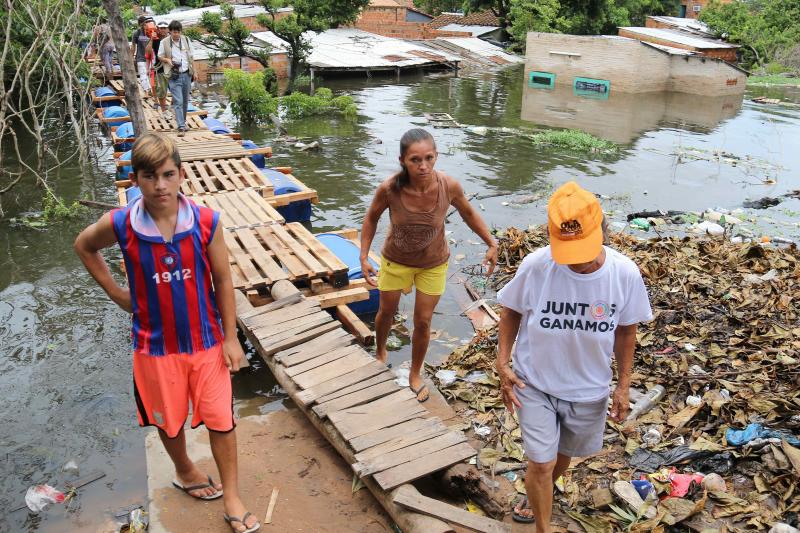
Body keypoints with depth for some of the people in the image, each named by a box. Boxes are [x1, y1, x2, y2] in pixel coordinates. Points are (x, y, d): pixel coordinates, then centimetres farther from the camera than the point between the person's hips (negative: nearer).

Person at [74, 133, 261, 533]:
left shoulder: (206, 222, -15)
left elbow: (222, 281, -6)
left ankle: (232, 499, 24)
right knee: (169, 419, 20)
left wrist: (230, 338, -4)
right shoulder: (119, 226, -15)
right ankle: (185, 472, 50)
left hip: (206, 340, 0)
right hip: (156, 345, 1)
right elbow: (83, 246, 8)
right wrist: (116, 293, 2)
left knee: (221, 420, 6)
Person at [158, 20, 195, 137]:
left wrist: (194, 71, 11)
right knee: (178, 102, -11)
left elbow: (191, 57, 13)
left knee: (185, 101, 13)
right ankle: (181, 127, -14)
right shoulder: (164, 42, -3)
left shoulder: (186, 40, 6)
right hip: (174, 76, -4)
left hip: (186, 74, 4)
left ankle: (183, 122, 30)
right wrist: (167, 60, -13)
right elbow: (160, 56, 8)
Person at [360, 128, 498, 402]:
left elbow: (468, 213, -6)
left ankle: (415, 374, 38)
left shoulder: (449, 186, -29)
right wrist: (364, 257, -12)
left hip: (433, 264, 0)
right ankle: (380, 352, 55)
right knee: (386, 311, 21)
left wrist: (492, 244, -4)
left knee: (423, 322, 11)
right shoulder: (389, 188, -31)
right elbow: (372, 218, -9)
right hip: (396, 260, 0)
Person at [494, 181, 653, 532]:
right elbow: (511, 312, -6)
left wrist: (623, 386, 0)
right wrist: (503, 363, -11)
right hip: (535, 383, -2)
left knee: (563, 454, 24)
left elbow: (625, 331, -5)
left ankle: (541, 497, 56)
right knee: (541, 463, 1)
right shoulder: (535, 266, -24)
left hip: (589, 389, 2)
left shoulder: (625, 274, -21)